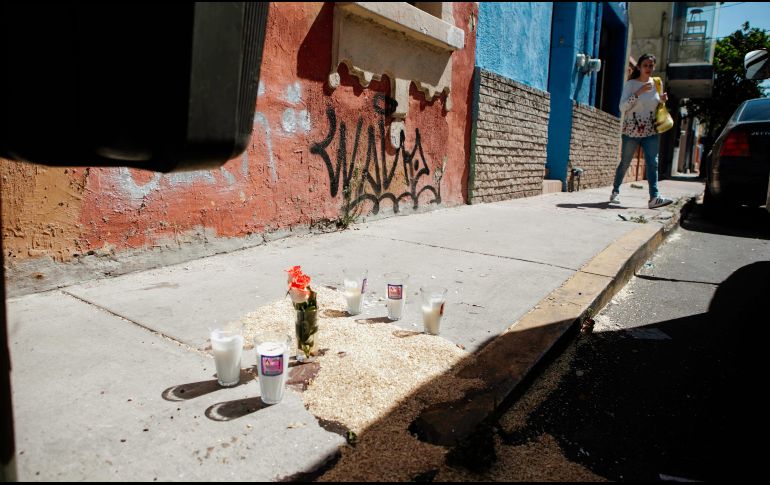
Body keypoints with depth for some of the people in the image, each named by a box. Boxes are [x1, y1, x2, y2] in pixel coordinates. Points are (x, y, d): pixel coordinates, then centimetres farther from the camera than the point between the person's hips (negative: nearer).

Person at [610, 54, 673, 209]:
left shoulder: (656, 84, 10)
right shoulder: (631, 84, -3)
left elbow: (655, 106, 21)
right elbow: (622, 107, -13)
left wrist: (662, 101, 0)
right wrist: (638, 92, -21)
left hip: (651, 132, 4)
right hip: (631, 131, -4)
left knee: (653, 163, -7)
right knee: (625, 163, 4)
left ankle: (654, 197, -13)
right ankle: (615, 192, 20)